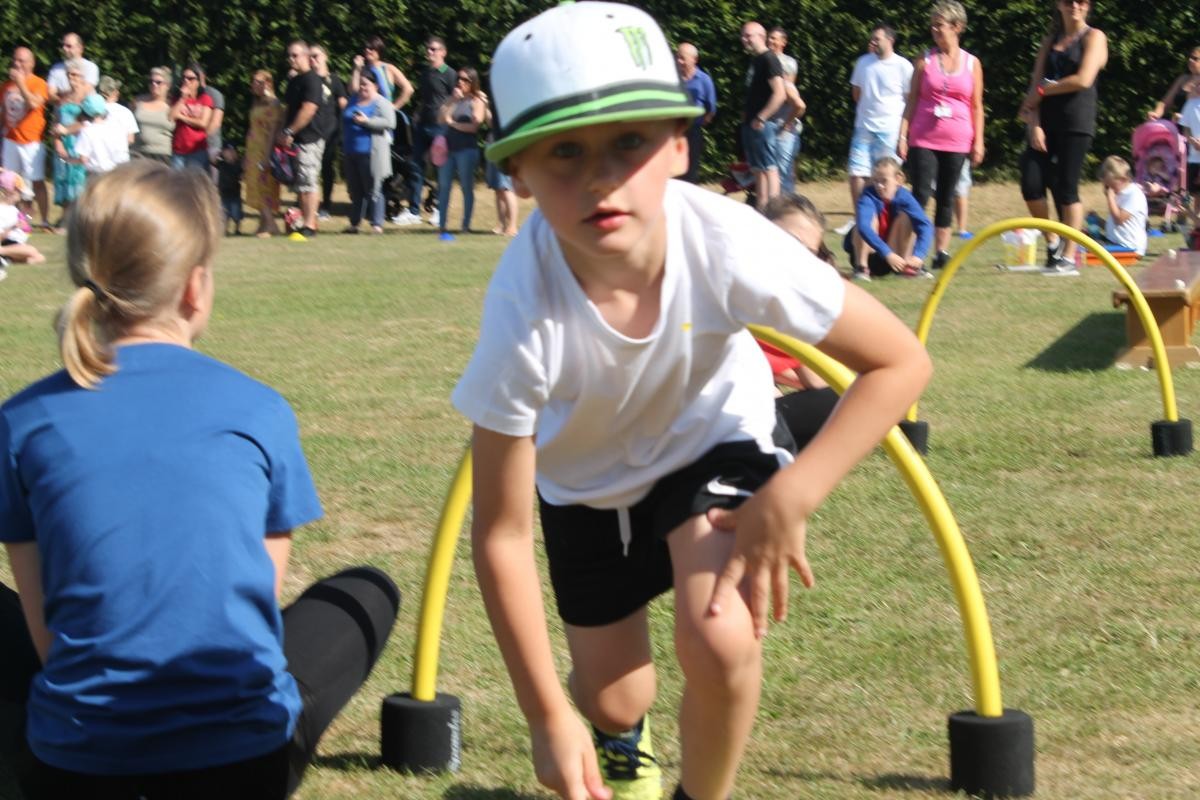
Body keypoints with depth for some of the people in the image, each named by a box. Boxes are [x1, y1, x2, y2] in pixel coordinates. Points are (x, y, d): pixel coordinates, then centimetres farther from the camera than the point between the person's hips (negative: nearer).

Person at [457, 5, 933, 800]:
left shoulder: (724, 242, -38)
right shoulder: (525, 314, -38)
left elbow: (900, 360, -26)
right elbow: (501, 534, -28)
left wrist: (789, 499, -33)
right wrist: (548, 715, -26)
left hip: (711, 438, -1)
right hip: (586, 475, 1)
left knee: (718, 640, -24)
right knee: (609, 705, 9)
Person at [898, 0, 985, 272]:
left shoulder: (972, 64, 6)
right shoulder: (925, 61, 4)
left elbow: (976, 107, 9)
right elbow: (912, 101, 5)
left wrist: (978, 142, 3)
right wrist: (902, 136, -3)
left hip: (957, 142, 1)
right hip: (923, 140, -1)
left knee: (946, 198, 6)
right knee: (920, 195, -8)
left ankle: (942, 253, 11)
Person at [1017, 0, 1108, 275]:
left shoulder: (1093, 37, 2)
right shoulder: (1050, 41, 17)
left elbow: (1084, 79, -12)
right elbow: (1036, 84, 8)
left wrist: (1043, 91, -4)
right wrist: (1034, 125, -6)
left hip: (1077, 122, -5)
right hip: (1046, 121, 5)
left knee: (1067, 189, -7)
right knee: (1031, 185, -6)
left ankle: (1068, 257, 0)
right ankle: (1052, 243, 15)